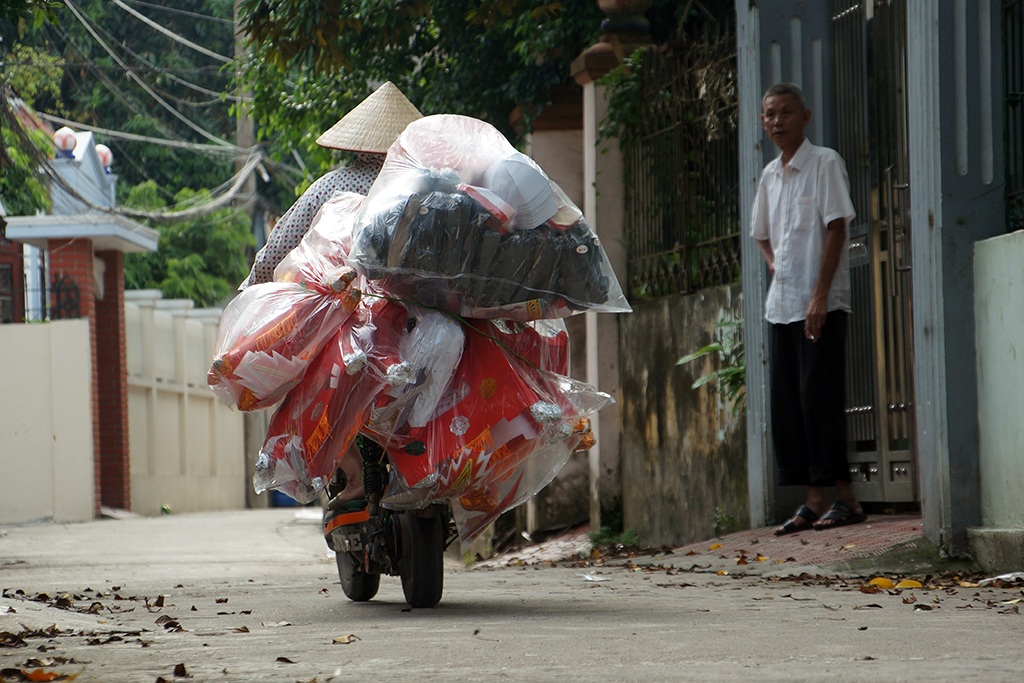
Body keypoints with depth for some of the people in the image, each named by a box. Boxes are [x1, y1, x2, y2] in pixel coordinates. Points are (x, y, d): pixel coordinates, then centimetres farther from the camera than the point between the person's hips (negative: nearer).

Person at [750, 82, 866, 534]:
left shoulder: (824, 163, -5)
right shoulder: (770, 176, 15)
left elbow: (836, 228, -12)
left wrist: (820, 293, -18)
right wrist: (776, 269, 10)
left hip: (822, 305, -7)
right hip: (782, 305, 8)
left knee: (818, 396, -11)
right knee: (785, 403, 4)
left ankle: (844, 498, -7)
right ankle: (814, 501, 8)